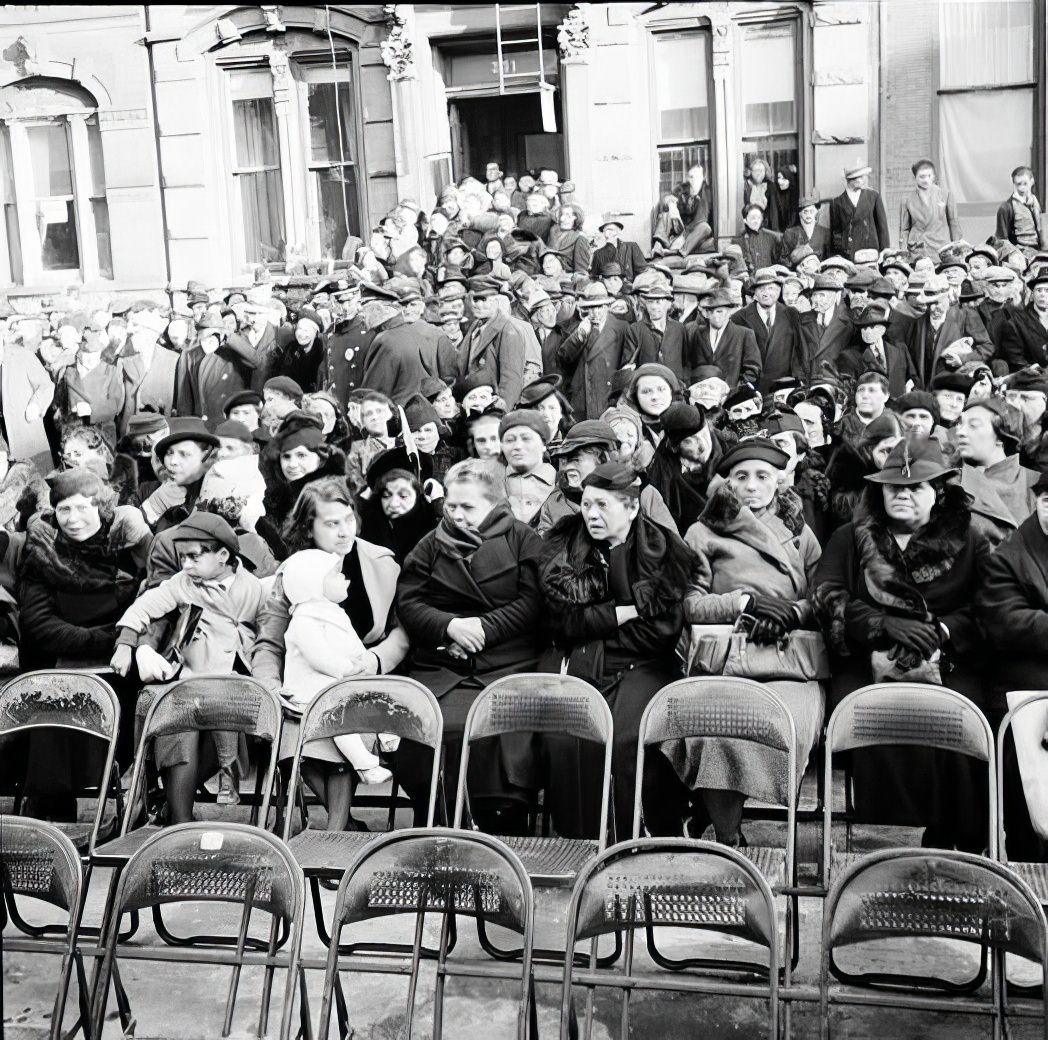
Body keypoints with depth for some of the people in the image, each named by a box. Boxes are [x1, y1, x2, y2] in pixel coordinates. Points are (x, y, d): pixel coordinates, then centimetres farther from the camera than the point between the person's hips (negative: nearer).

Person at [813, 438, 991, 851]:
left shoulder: (968, 541, 16)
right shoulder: (850, 538, 17)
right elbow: (828, 597, 3)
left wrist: (942, 631, -14)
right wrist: (886, 624, -11)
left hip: (949, 663, 0)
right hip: (866, 661, 0)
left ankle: (957, 841, -18)